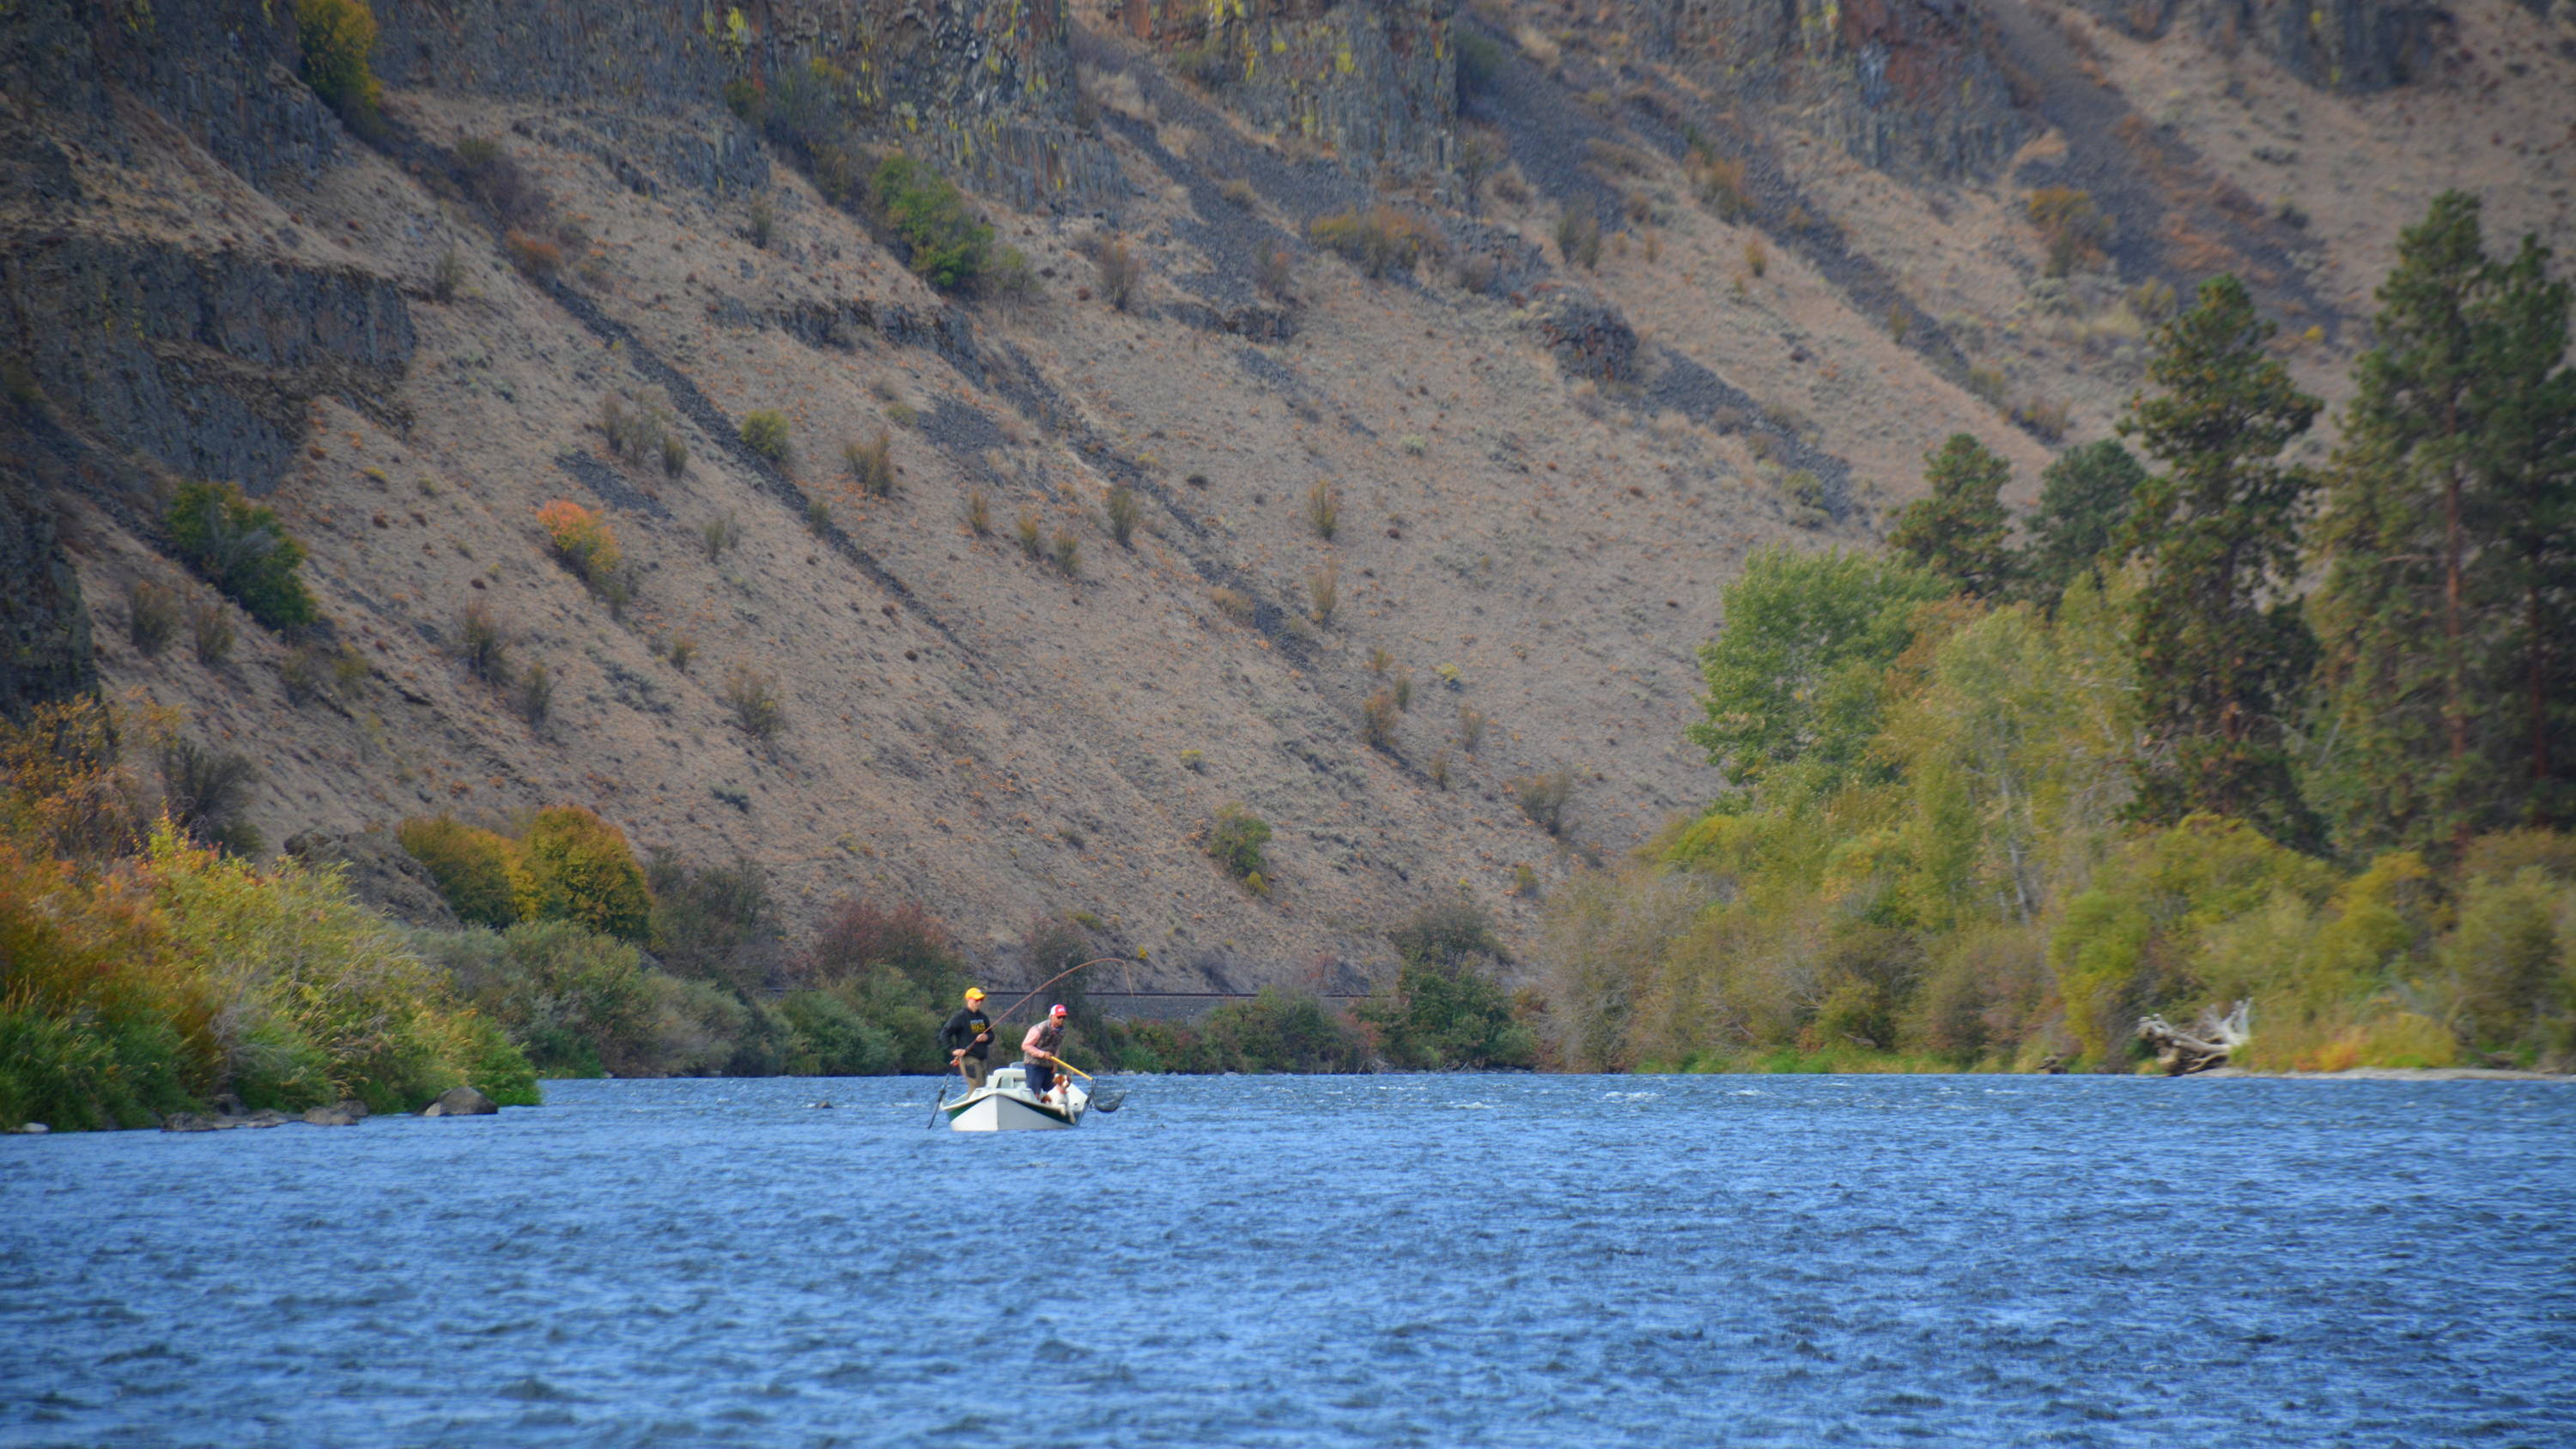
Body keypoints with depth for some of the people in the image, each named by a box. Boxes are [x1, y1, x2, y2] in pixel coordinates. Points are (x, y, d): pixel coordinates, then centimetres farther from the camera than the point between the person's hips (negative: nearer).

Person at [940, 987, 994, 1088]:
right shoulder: (961, 1016, -5)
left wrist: (987, 1037, -3)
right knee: (976, 1087, -16)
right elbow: (944, 1034, -6)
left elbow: (991, 1035, 21)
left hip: (981, 1058, 7)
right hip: (968, 1057, -7)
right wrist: (953, 1049, -16)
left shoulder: (983, 1017, 14)